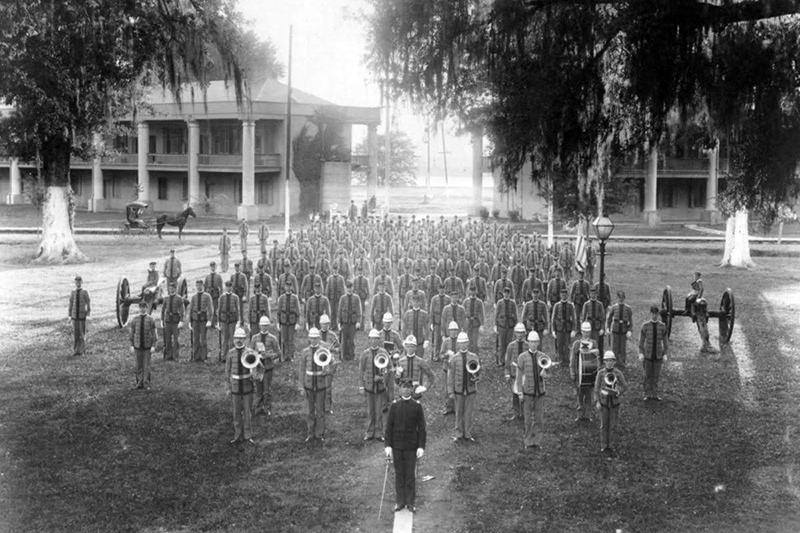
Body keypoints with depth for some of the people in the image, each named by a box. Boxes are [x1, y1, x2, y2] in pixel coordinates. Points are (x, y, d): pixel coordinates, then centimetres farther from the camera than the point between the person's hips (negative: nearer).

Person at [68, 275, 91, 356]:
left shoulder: (85, 292, -2)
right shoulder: (72, 293, 6)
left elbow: (88, 304, -1)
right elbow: (70, 305, 9)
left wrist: (88, 314, -6)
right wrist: (69, 316, 6)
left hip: (82, 316, -2)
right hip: (74, 316, 2)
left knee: (82, 333, 0)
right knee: (75, 333, 2)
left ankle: (81, 350, 10)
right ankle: (75, 351, 7)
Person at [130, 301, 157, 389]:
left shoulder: (150, 320, -3)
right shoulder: (135, 320, 2)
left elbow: (154, 333, -1)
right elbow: (132, 333, 6)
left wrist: (153, 346, -6)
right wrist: (131, 346, 2)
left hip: (147, 346, -2)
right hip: (137, 346, 2)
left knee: (146, 365, -1)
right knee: (138, 365, 6)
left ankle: (146, 383, 7)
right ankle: (139, 383, 12)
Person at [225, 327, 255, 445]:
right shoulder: (230, 353, -1)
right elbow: (228, 371, 6)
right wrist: (228, 387, 6)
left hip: (248, 386, -2)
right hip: (235, 387, 2)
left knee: (248, 412, 2)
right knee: (237, 413, 6)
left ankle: (248, 436, 12)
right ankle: (238, 437, 15)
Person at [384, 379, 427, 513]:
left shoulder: (417, 406, -1)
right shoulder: (394, 406, 1)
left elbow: (421, 428, 0)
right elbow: (389, 426, 2)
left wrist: (421, 446, -6)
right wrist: (388, 445, -4)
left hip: (411, 446, -1)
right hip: (397, 446, 1)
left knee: (411, 475, 3)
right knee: (399, 474, 7)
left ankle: (411, 502, 13)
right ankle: (400, 502, 16)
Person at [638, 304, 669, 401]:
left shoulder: (662, 326, 0)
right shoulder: (645, 326, -4)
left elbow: (665, 341, 5)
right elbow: (641, 340, -2)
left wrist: (665, 354, 0)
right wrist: (640, 354, -8)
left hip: (658, 355, 1)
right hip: (648, 354, -1)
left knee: (656, 376, 6)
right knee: (648, 375, 3)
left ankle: (654, 395, 14)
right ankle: (647, 395, 12)